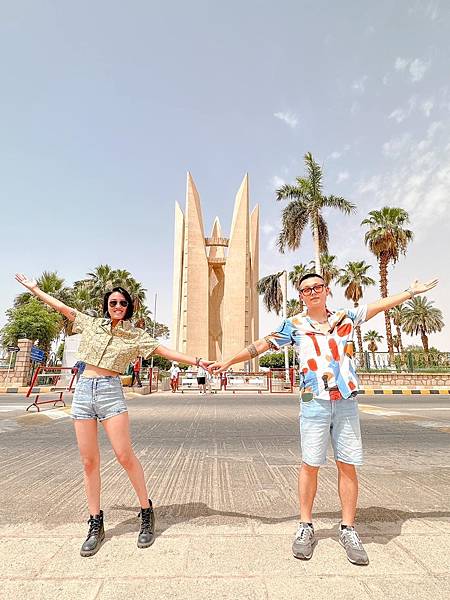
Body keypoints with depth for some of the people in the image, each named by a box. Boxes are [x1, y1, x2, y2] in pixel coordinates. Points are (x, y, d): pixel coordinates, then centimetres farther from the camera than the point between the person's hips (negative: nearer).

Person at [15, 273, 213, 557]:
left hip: (111, 391, -3)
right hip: (83, 390, 3)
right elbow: (62, 307, 20)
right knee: (89, 461, 5)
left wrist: (197, 361, -11)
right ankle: (96, 525, 20)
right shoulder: (91, 324, 12)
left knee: (125, 455, -8)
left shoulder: (136, 335, 3)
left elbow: (166, 351, -3)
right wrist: (34, 288, 27)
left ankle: (147, 513, 11)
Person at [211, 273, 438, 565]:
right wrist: (228, 362, 7)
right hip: (315, 402, -2)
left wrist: (411, 292, 19)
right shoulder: (294, 325, 3)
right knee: (310, 465, 4)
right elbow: (261, 345, 5)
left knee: (348, 465, 7)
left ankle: (349, 530, 24)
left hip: (346, 401, 2)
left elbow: (379, 305, 18)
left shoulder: (346, 317, 10)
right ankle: (306, 527, 22)